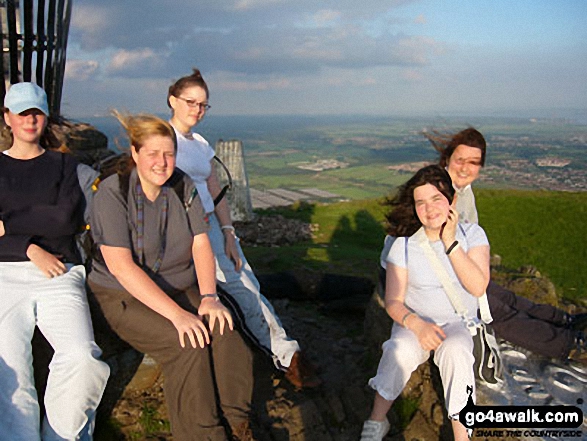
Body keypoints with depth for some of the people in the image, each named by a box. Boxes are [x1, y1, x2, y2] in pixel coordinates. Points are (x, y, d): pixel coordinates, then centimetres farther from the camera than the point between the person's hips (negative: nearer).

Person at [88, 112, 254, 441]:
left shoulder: (183, 186, 2)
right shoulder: (113, 193, -15)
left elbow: (201, 245, -1)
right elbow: (120, 266, -23)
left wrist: (209, 297, -19)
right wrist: (176, 314, -29)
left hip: (181, 290, 4)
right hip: (126, 297, -4)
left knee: (224, 334, -22)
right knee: (190, 347, -27)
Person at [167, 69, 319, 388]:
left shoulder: (201, 145, 17)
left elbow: (215, 192, 13)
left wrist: (228, 235, 3)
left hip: (209, 224, 7)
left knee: (249, 287, -6)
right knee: (239, 287, -13)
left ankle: (284, 355, -4)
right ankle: (286, 356, -3)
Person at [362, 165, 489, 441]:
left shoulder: (472, 234, -4)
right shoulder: (404, 245, -6)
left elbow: (478, 287, -18)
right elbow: (393, 302, -6)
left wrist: (450, 243, -21)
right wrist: (416, 324, -26)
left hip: (458, 324, 0)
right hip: (415, 321, 0)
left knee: (455, 351, -35)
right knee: (400, 350, -32)